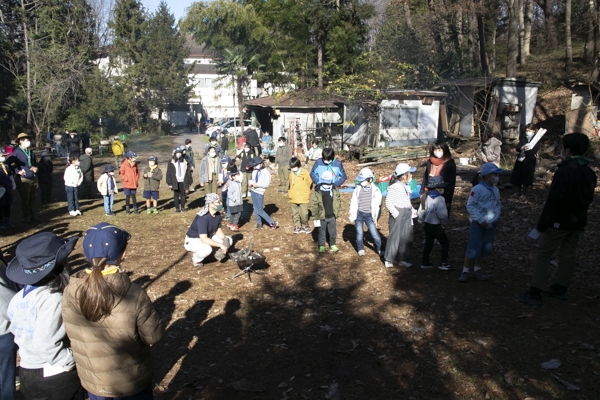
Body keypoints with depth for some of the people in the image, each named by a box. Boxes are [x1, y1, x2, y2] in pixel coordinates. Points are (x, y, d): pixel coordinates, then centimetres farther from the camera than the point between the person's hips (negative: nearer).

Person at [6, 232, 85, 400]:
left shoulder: (17, 299, -3)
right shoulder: (53, 299, -24)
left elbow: (17, 332, 6)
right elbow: (45, 345, -25)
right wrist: (71, 360, -13)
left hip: (26, 375, 6)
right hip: (58, 377, -6)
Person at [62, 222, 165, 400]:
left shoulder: (70, 293, -19)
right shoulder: (133, 295, -30)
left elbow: (73, 334, -2)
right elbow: (153, 336, -17)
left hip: (92, 382, 3)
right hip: (132, 381, -2)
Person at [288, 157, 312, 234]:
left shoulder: (305, 173, -10)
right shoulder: (291, 174, 2)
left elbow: (309, 183, 0)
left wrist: (304, 192, 7)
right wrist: (291, 193, 12)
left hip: (303, 198, -4)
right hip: (293, 198, 4)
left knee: (304, 213, -3)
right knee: (295, 213, 10)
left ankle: (305, 226, 17)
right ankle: (297, 226, 22)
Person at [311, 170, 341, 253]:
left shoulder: (335, 190, -2)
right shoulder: (316, 191, -13)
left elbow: (338, 201, 11)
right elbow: (313, 205, -10)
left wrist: (336, 211, 3)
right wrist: (316, 217, -11)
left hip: (332, 216, 3)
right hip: (322, 217, -3)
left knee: (333, 232, 13)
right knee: (322, 232, 9)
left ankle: (333, 245, 30)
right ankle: (321, 247, 23)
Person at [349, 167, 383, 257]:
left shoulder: (375, 190, -5)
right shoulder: (358, 189, 0)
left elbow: (377, 205, 2)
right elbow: (353, 202, 9)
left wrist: (375, 218, 2)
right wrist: (352, 214, 8)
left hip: (369, 215, -2)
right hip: (359, 214, 2)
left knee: (374, 233, -5)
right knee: (359, 232, 7)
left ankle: (379, 249, 14)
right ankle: (360, 249, 24)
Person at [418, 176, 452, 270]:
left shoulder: (426, 198, 2)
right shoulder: (440, 199, -19)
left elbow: (421, 211, 6)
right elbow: (442, 214, -25)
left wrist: (422, 221, 19)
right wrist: (443, 222, -6)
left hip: (427, 224, 7)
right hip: (436, 226, -7)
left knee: (428, 243, 19)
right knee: (445, 243, 7)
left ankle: (425, 262, 26)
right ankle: (443, 263, 7)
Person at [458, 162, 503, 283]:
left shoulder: (495, 190, 6)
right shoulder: (477, 189, -16)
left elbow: (498, 204, 16)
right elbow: (470, 205, -16)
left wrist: (496, 217, 0)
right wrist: (480, 220, -17)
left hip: (491, 224, 7)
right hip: (478, 223, -6)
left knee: (485, 248, 11)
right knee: (473, 248, -7)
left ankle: (477, 270, 25)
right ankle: (465, 271, 3)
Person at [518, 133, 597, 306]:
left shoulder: (564, 171, -21)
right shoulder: (589, 173, 6)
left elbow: (554, 200, -24)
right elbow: (589, 198, 15)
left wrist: (542, 224, -20)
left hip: (559, 222, -8)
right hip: (578, 222, 8)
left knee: (543, 255, -1)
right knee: (568, 255, 16)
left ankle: (534, 293, -1)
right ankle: (560, 289, 27)